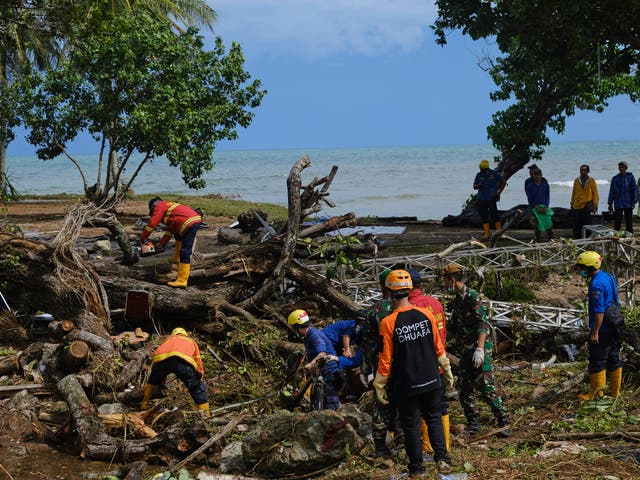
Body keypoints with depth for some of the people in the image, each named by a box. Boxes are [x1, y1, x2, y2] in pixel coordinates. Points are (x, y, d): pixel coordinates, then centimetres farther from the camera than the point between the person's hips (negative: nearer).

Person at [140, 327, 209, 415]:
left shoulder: (168, 339, 45)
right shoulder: (191, 341, 41)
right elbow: (199, 365, 37)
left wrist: (162, 383, 59)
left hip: (161, 359, 2)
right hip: (183, 361, -2)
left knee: (152, 382, 34)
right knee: (198, 388, 15)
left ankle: (144, 405, 39)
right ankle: (205, 413, 3)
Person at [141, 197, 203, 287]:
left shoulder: (160, 206, 6)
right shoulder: (168, 206, 32)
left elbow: (152, 223, 1)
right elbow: (171, 228, 31)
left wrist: (143, 237, 12)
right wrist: (162, 243, 29)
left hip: (190, 224, -10)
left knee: (185, 253, -11)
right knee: (178, 235, 37)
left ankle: (182, 280, -14)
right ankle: (177, 258, 39)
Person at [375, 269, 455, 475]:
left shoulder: (388, 323, -15)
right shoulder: (426, 314, -5)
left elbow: (385, 358, -11)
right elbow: (439, 347, 3)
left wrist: (379, 385, 0)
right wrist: (447, 371, 16)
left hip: (406, 385, -3)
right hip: (431, 381, 3)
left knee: (411, 425, 9)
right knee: (434, 419, 17)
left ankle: (417, 466, 15)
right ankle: (442, 458, 9)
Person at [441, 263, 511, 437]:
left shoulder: (471, 296, -12)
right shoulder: (456, 300, 15)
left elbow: (483, 324, -19)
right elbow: (453, 328, 25)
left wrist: (479, 349, -26)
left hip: (480, 350, -9)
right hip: (465, 351, 9)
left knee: (487, 387, -11)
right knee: (465, 390, 8)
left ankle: (503, 423, -5)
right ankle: (473, 425, 16)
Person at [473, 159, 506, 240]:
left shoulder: (494, 174, -2)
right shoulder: (479, 175, 7)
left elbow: (503, 182, 5)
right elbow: (474, 187, 10)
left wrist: (499, 192, -2)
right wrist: (478, 185, -14)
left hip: (491, 198, -4)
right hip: (481, 199, 4)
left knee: (494, 214, -10)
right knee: (483, 216, 3)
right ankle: (487, 234, 8)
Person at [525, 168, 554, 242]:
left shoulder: (545, 184, 5)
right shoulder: (530, 185, -1)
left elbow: (547, 196, 5)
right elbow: (530, 199, -1)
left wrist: (546, 207, -8)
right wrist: (537, 207, -10)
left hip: (544, 207, 1)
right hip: (535, 207, -1)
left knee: (549, 224, -3)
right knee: (536, 226, -1)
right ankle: (539, 241, 7)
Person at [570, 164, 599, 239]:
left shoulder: (591, 181, 1)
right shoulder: (576, 181, 9)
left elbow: (595, 194, 2)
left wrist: (595, 206, -3)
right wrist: (572, 204, 12)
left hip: (587, 207, -2)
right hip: (577, 207, 2)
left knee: (587, 225, 0)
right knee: (576, 226, 2)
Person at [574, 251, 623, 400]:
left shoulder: (596, 284, -21)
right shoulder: (608, 276, 10)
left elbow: (599, 311, -24)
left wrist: (595, 332, -21)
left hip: (602, 329, -9)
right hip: (614, 327, 9)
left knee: (597, 361, 0)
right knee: (614, 358, 13)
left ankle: (596, 392, 8)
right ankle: (615, 391, 20)